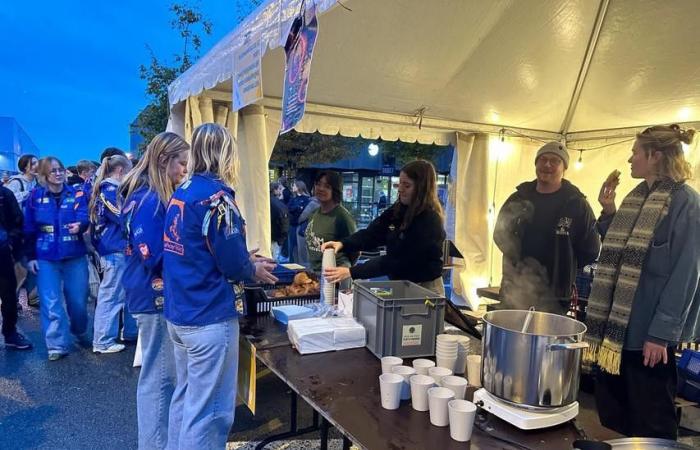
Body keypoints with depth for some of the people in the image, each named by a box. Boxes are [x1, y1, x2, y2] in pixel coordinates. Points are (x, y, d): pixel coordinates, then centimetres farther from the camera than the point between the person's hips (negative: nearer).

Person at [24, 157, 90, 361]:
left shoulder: (76, 194, 1)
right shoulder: (36, 196, 1)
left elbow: (84, 218, -14)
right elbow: (29, 228, 4)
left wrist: (79, 225, -38)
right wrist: (30, 256, 1)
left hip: (75, 256, 0)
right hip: (46, 258, 0)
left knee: (78, 300, 9)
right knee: (51, 303, -1)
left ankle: (81, 333, 34)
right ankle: (56, 345, 9)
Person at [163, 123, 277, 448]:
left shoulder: (181, 192, 9)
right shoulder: (215, 194, -17)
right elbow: (232, 262, -18)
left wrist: (246, 259, 12)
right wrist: (253, 270, 3)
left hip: (177, 313, 9)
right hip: (208, 317, -9)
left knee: (186, 396, 22)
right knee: (207, 409, 4)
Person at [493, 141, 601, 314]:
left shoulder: (577, 205, -4)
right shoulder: (519, 198, 7)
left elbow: (590, 251, 0)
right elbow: (500, 235, 16)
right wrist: (516, 261, 4)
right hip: (514, 292, 4)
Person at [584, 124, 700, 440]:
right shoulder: (636, 197, 11)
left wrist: (662, 333, -19)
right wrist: (608, 212, 3)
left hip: (648, 329, -8)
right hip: (617, 322, 8)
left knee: (650, 421, 8)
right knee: (611, 410, 18)